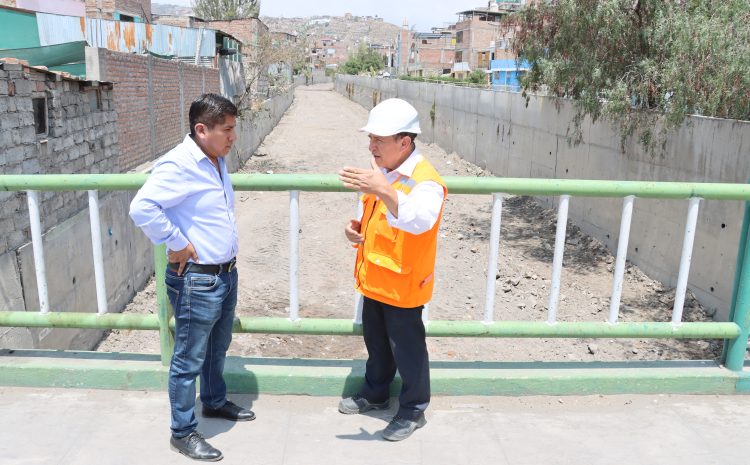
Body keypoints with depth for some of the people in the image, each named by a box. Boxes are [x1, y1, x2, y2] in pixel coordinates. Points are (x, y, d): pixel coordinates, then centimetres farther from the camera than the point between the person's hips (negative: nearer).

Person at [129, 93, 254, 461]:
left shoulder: (217, 160, 8)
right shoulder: (179, 164, -20)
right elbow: (142, 208, -31)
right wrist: (177, 244, -22)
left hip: (226, 273, 9)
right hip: (197, 280, -9)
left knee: (218, 347, 25)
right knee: (189, 359, 6)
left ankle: (215, 402, 46)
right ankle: (182, 432, 22)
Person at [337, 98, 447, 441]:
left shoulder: (425, 181, -24)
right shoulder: (380, 171, 4)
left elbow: (419, 219, -45)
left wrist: (384, 191, -59)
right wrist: (356, 227, -2)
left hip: (402, 286, -8)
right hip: (373, 280, 8)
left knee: (407, 350, 9)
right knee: (376, 343, 24)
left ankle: (414, 410, 30)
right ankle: (374, 394, 46)